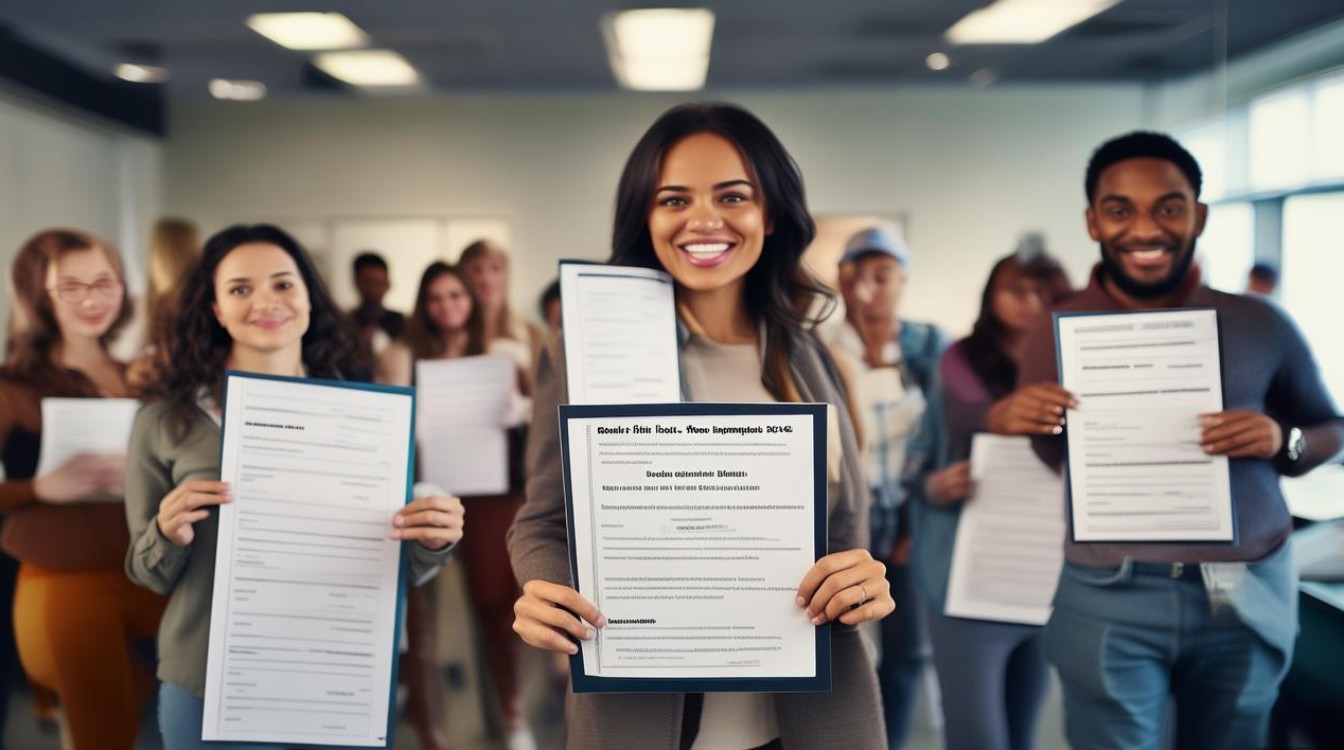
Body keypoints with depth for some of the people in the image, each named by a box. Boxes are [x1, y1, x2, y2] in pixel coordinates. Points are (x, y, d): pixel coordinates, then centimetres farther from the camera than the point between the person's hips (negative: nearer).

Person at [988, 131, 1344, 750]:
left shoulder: (1260, 325, 0)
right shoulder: (1056, 333, -2)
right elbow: (1042, 461, 3)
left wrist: (1283, 441, -11)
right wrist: (1002, 419, -19)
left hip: (1249, 598, 2)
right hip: (1109, 600, -1)